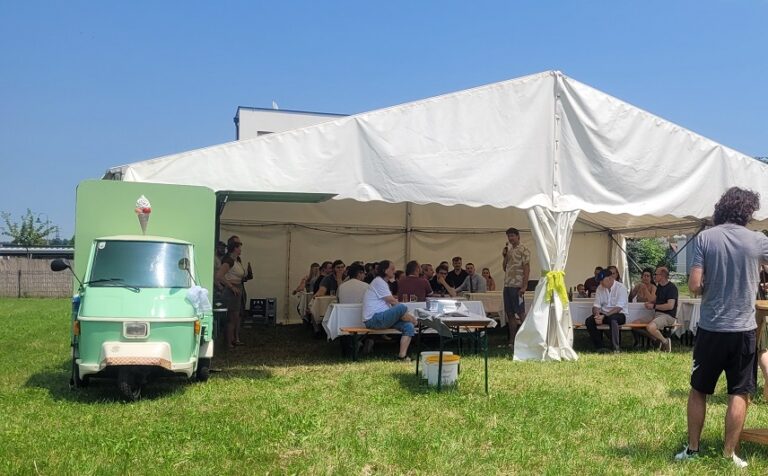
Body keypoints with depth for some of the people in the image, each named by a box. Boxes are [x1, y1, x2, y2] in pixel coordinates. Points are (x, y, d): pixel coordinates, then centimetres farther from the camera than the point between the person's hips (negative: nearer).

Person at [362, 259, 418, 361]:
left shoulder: (382, 282, 24)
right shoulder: (379, 281, -8)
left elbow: (391, 302, 17)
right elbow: (393, 302, -13)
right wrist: (410, 318, -4)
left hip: (381, 319, 10)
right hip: (374, 319, -10)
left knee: (409, 326, -7)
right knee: (402, 308, -29)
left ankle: (402, 355, -15)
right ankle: (415, 322, 0)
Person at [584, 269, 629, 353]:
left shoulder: (621, 288, -10)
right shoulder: (600, 288, 7)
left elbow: (618, 307, -20)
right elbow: (596, 305, 3)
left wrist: (604, 316, -29)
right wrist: (597, 315, -21)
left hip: (619, 314, -5)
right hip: (604, 314, 5)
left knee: (612, 319, -39)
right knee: (589, 321, -22)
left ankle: (616, 348, -34)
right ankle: (600, 347, -17)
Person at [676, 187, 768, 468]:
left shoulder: (704, 238, -6)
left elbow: (694, 286, -10)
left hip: (710, 328, 0)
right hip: (743, 329, 0)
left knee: (698, 390, 12)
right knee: (739, 394, 9)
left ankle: (692, 449, 18)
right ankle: (729, 454, 11)